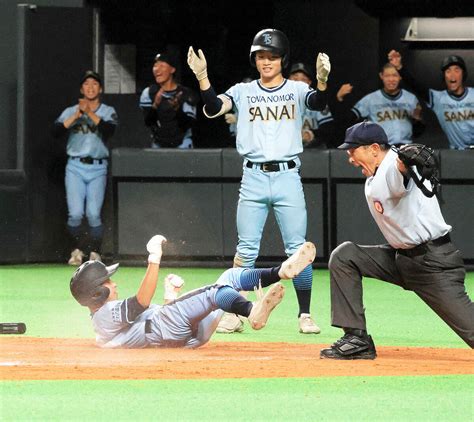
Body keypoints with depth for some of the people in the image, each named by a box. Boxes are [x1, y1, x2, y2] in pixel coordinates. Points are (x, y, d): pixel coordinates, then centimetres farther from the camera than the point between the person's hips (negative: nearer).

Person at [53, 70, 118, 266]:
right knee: (75, 213, -9)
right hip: (75, 166, 1)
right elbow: (56, 131, -5)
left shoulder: (108, 111, 9)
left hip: (98, 168, -1)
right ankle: (78, 249, 12)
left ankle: (94, 252, 6)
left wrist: (90, 113, -17)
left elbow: (109, 130, -11)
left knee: (93, 213, -12)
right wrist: (77, 115, -13)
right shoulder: (70, 111, 10)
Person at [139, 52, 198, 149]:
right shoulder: (148, 93, -1)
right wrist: (155, 105, -31)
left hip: (182, 146, -1)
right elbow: (148, 121, -11)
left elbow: (188, 124, -12)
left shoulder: (186, 94, -5)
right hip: (158, 147, 1)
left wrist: (177, 109, -30)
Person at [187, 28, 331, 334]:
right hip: (253, 179, 1)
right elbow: (213, 109, -7)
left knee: (298, 249, -2)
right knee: (246, 250, 0)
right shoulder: (243, 91, 8)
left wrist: (322, 81, -38)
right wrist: (202, 77, -23)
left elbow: (319, 103, -16)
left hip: (288, 177, -1)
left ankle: (305, 315, 6)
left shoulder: (297, 90, 5)